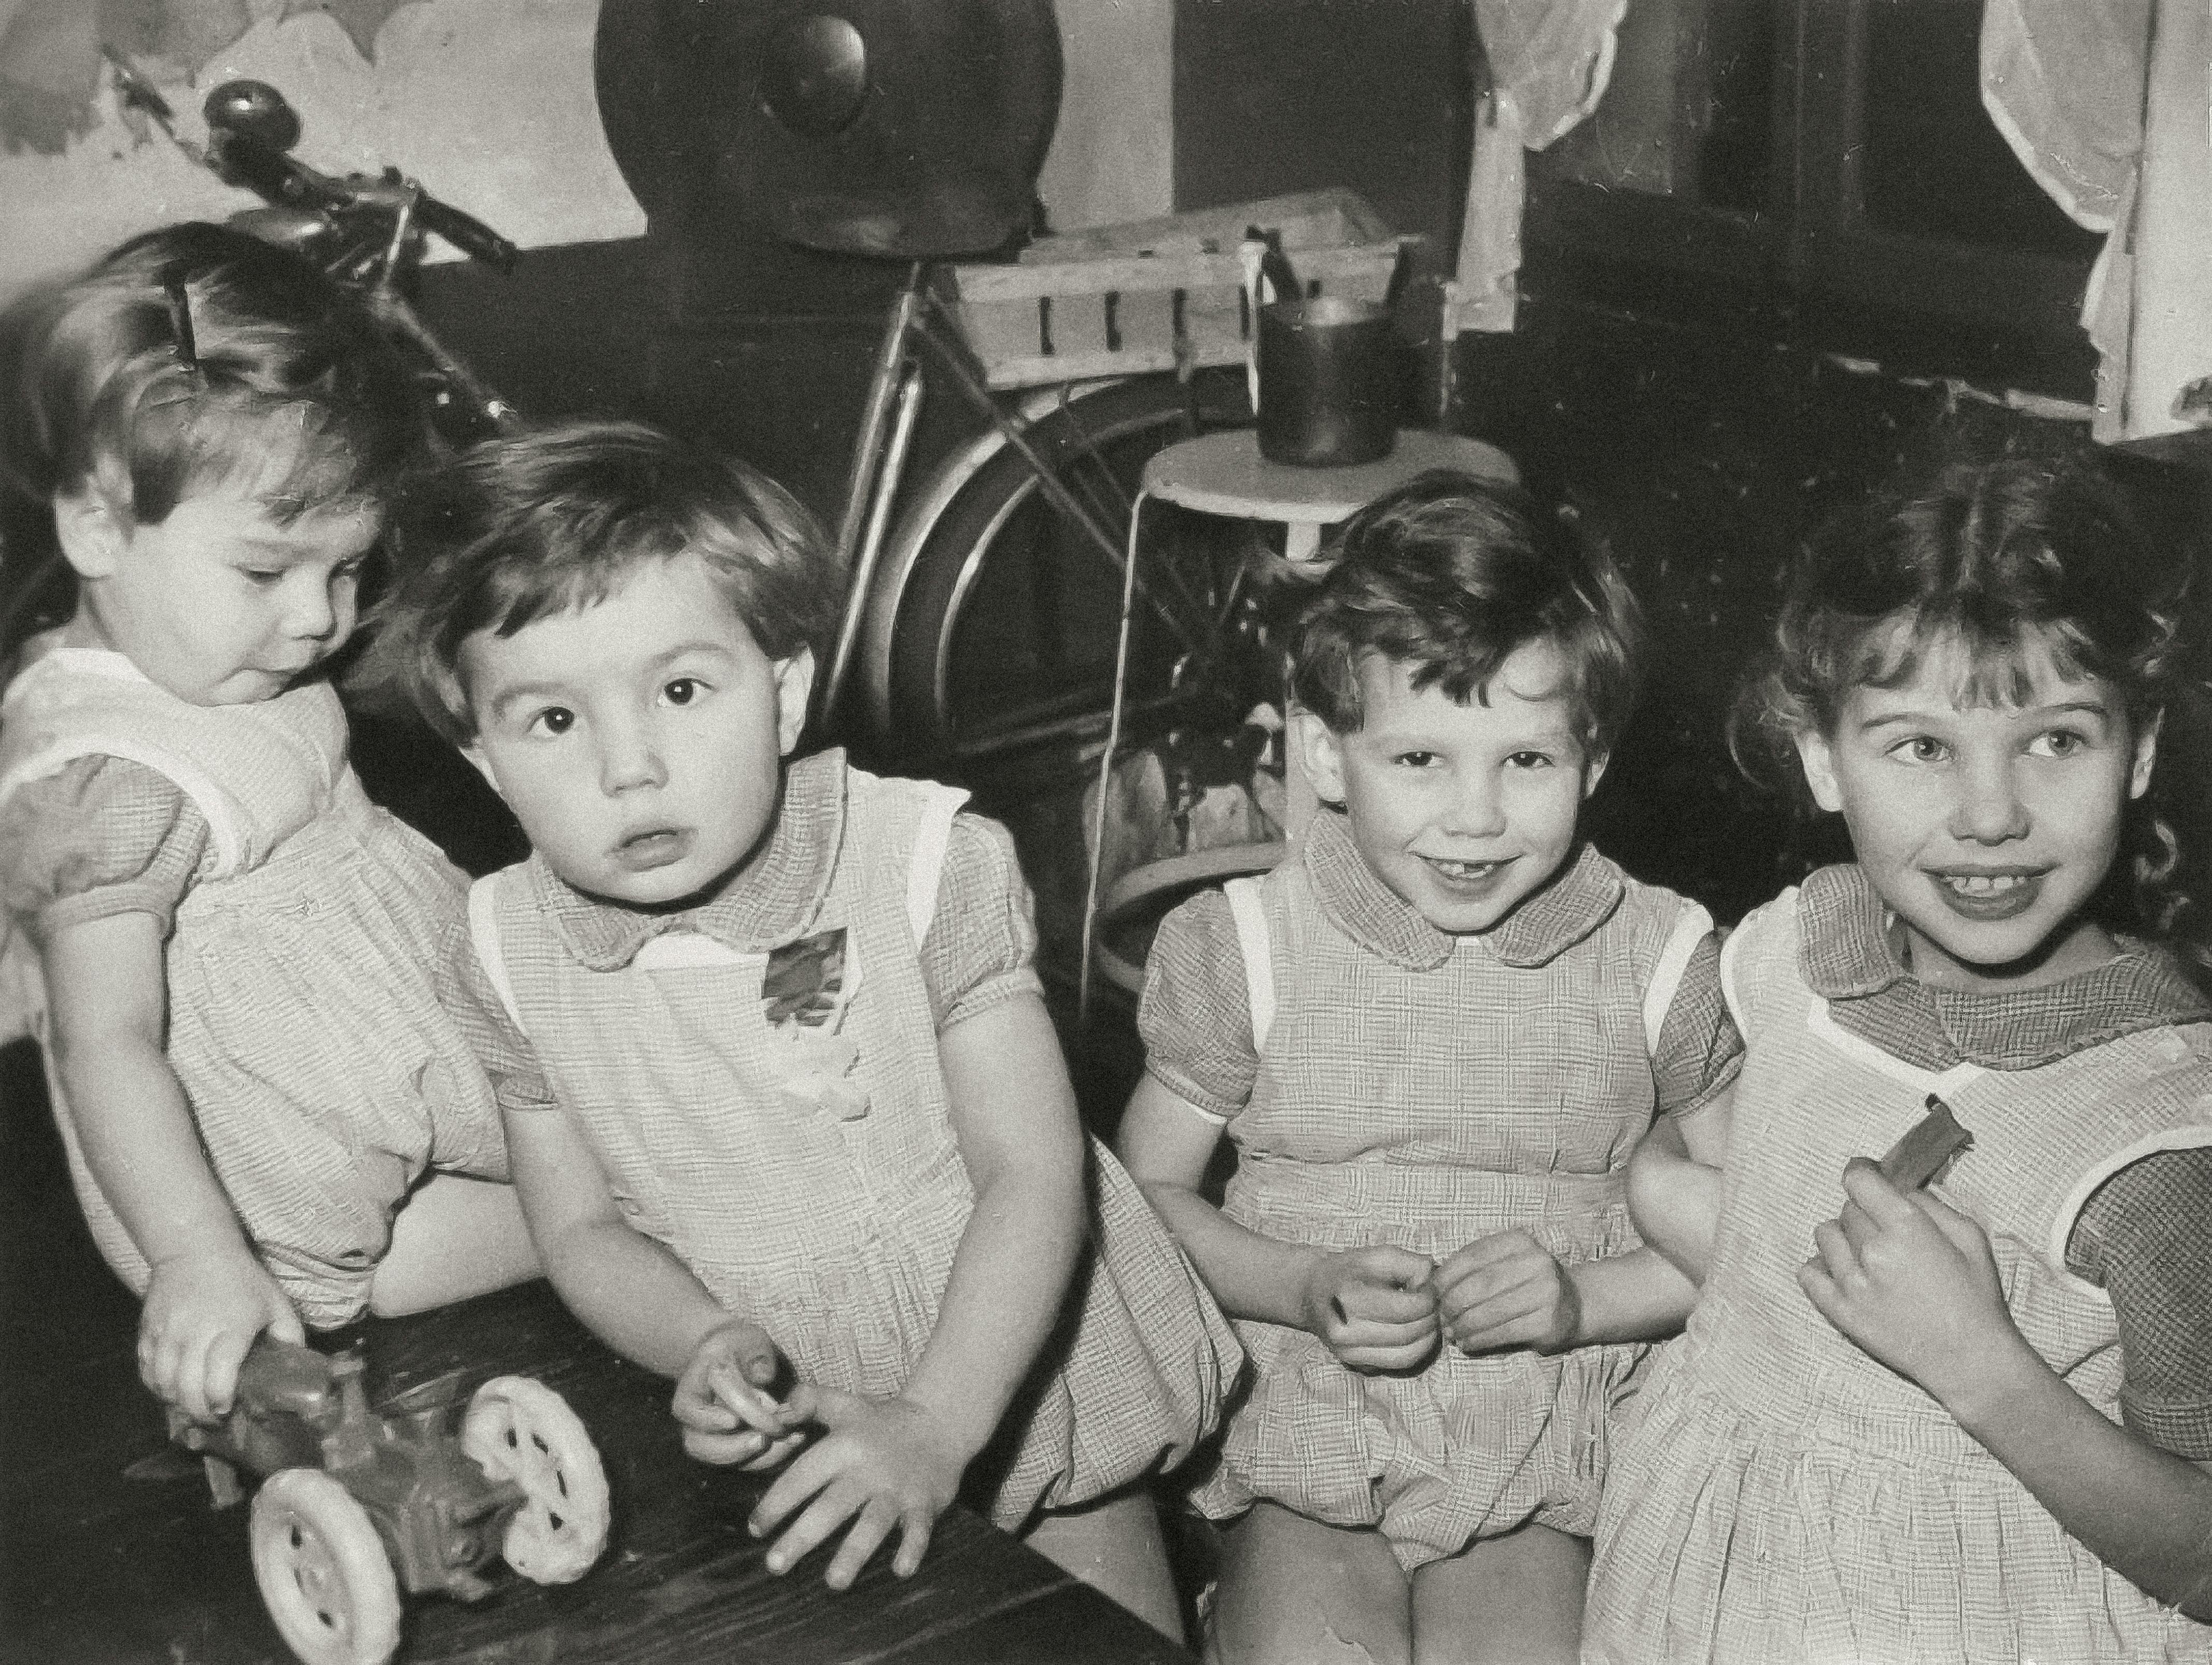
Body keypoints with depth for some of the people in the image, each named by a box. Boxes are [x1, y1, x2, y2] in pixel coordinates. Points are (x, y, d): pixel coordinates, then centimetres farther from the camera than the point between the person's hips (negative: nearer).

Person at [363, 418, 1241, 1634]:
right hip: (776, 1433, 2)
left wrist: (932, 1426, -33)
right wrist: (706, 1346, -23)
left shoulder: (926, 866, -21)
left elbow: (1033, 1174, -22)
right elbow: (582, 1229, -2)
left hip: (1009, 1363, -1)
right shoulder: (508, 964, -12)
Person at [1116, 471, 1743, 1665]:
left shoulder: (1658, 959, 0)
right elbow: (1149, 1189, 6)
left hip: (1549, 1445, 0)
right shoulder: (1248, 948, 0)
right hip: (1304, 1428, 0)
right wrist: (1305, 1288, -11)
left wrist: (1583, 1298, -11)